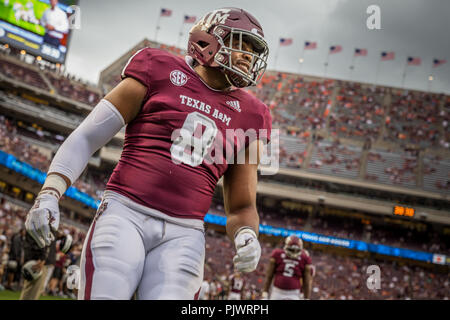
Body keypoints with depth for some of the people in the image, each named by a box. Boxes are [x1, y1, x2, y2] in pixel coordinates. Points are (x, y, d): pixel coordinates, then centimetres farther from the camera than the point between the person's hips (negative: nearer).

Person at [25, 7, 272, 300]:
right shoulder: (161, 73, 6)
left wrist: (246, 236, -4)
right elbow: (87, 137, 5)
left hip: (183, 237, 3)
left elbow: (241, 206, 19)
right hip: (125, 213, -2)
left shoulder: (249, 115, 14)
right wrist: (49, 193, -8)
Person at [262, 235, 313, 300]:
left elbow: (307, 282, 2)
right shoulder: (277, 255, -4)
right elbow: (269, 276, 2)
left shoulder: (304, 260, -4)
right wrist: (265, 294, 1)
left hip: (293, 294, -1)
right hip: (278, 292, 1)